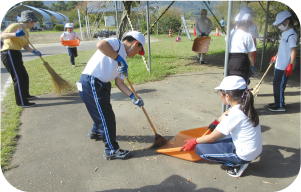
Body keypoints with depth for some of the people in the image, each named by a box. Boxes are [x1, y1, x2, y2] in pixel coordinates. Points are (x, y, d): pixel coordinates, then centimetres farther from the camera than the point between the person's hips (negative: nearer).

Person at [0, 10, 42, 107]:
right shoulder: (15, 26, -10)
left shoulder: (25, 32, 16)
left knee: (24, 76, 18)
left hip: (16, 55, 10)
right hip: (9, 54, -9)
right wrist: (15, 34, -39)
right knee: (18, 78, -8)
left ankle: (25, 95, 37)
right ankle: (22, 102, -2)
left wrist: (34, 51, -7)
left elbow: (26, 46, 11)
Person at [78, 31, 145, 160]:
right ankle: (111, 150, 9)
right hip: (91, 83, -10)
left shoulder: (123, 61, 17)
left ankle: (96, 132, 56)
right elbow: (101, 44, -31)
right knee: (106, 117, -4)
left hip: (101, 85, 10)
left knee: (103, 112, 28)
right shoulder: (116, 43, -8)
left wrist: (133, 97, 5)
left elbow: (119, 82, 13)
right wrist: (119, 59, -25)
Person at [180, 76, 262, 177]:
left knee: (199, 148, -11)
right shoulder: (245, 106, -2)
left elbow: (212, 137, -15)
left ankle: (236, 165, -3)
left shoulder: (234, 114, -26)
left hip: (245, 155, -9)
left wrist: (194, 141, -3)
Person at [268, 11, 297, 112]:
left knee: (279, 85, -4)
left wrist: (290, 66, -23)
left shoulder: (291, 35, -17)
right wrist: (276, 56, 30)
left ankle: (280, 105, 7)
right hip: (279, 64, 10)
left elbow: (294, 51, -20)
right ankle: (277, 102, 29)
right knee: (276, 84, 17)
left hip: (284, 67, -10)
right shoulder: (285, 32, 12)